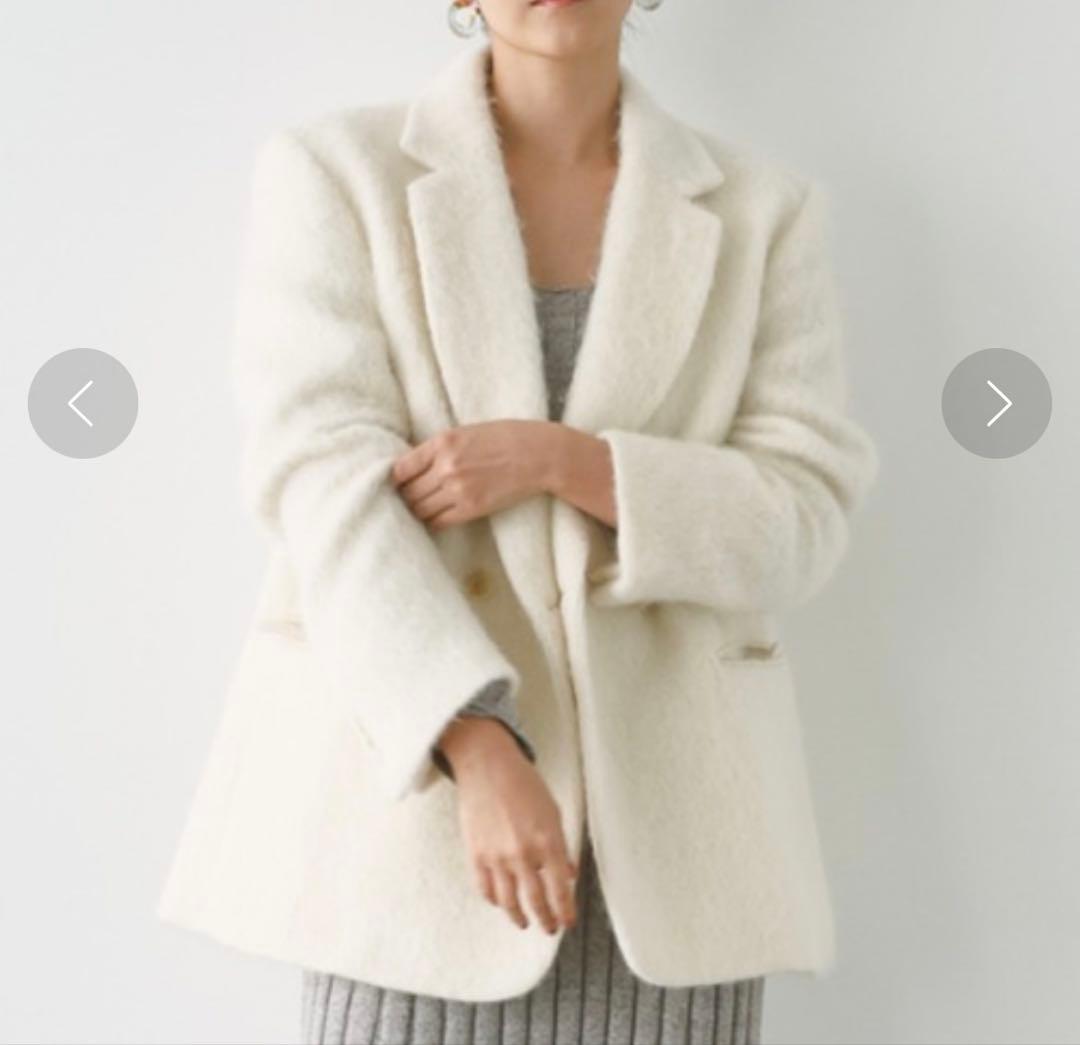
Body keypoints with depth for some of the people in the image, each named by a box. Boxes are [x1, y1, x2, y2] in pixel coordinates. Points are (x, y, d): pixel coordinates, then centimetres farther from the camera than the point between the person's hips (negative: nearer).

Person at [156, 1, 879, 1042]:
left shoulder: (759, 210, 7)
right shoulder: (335, 174, 0)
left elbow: (799, 522, 0)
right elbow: (328, 489, -11)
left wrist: (560, 459, -17)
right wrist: (482, 754, -24)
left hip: (666, 819, 2)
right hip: (419, 785, -1)